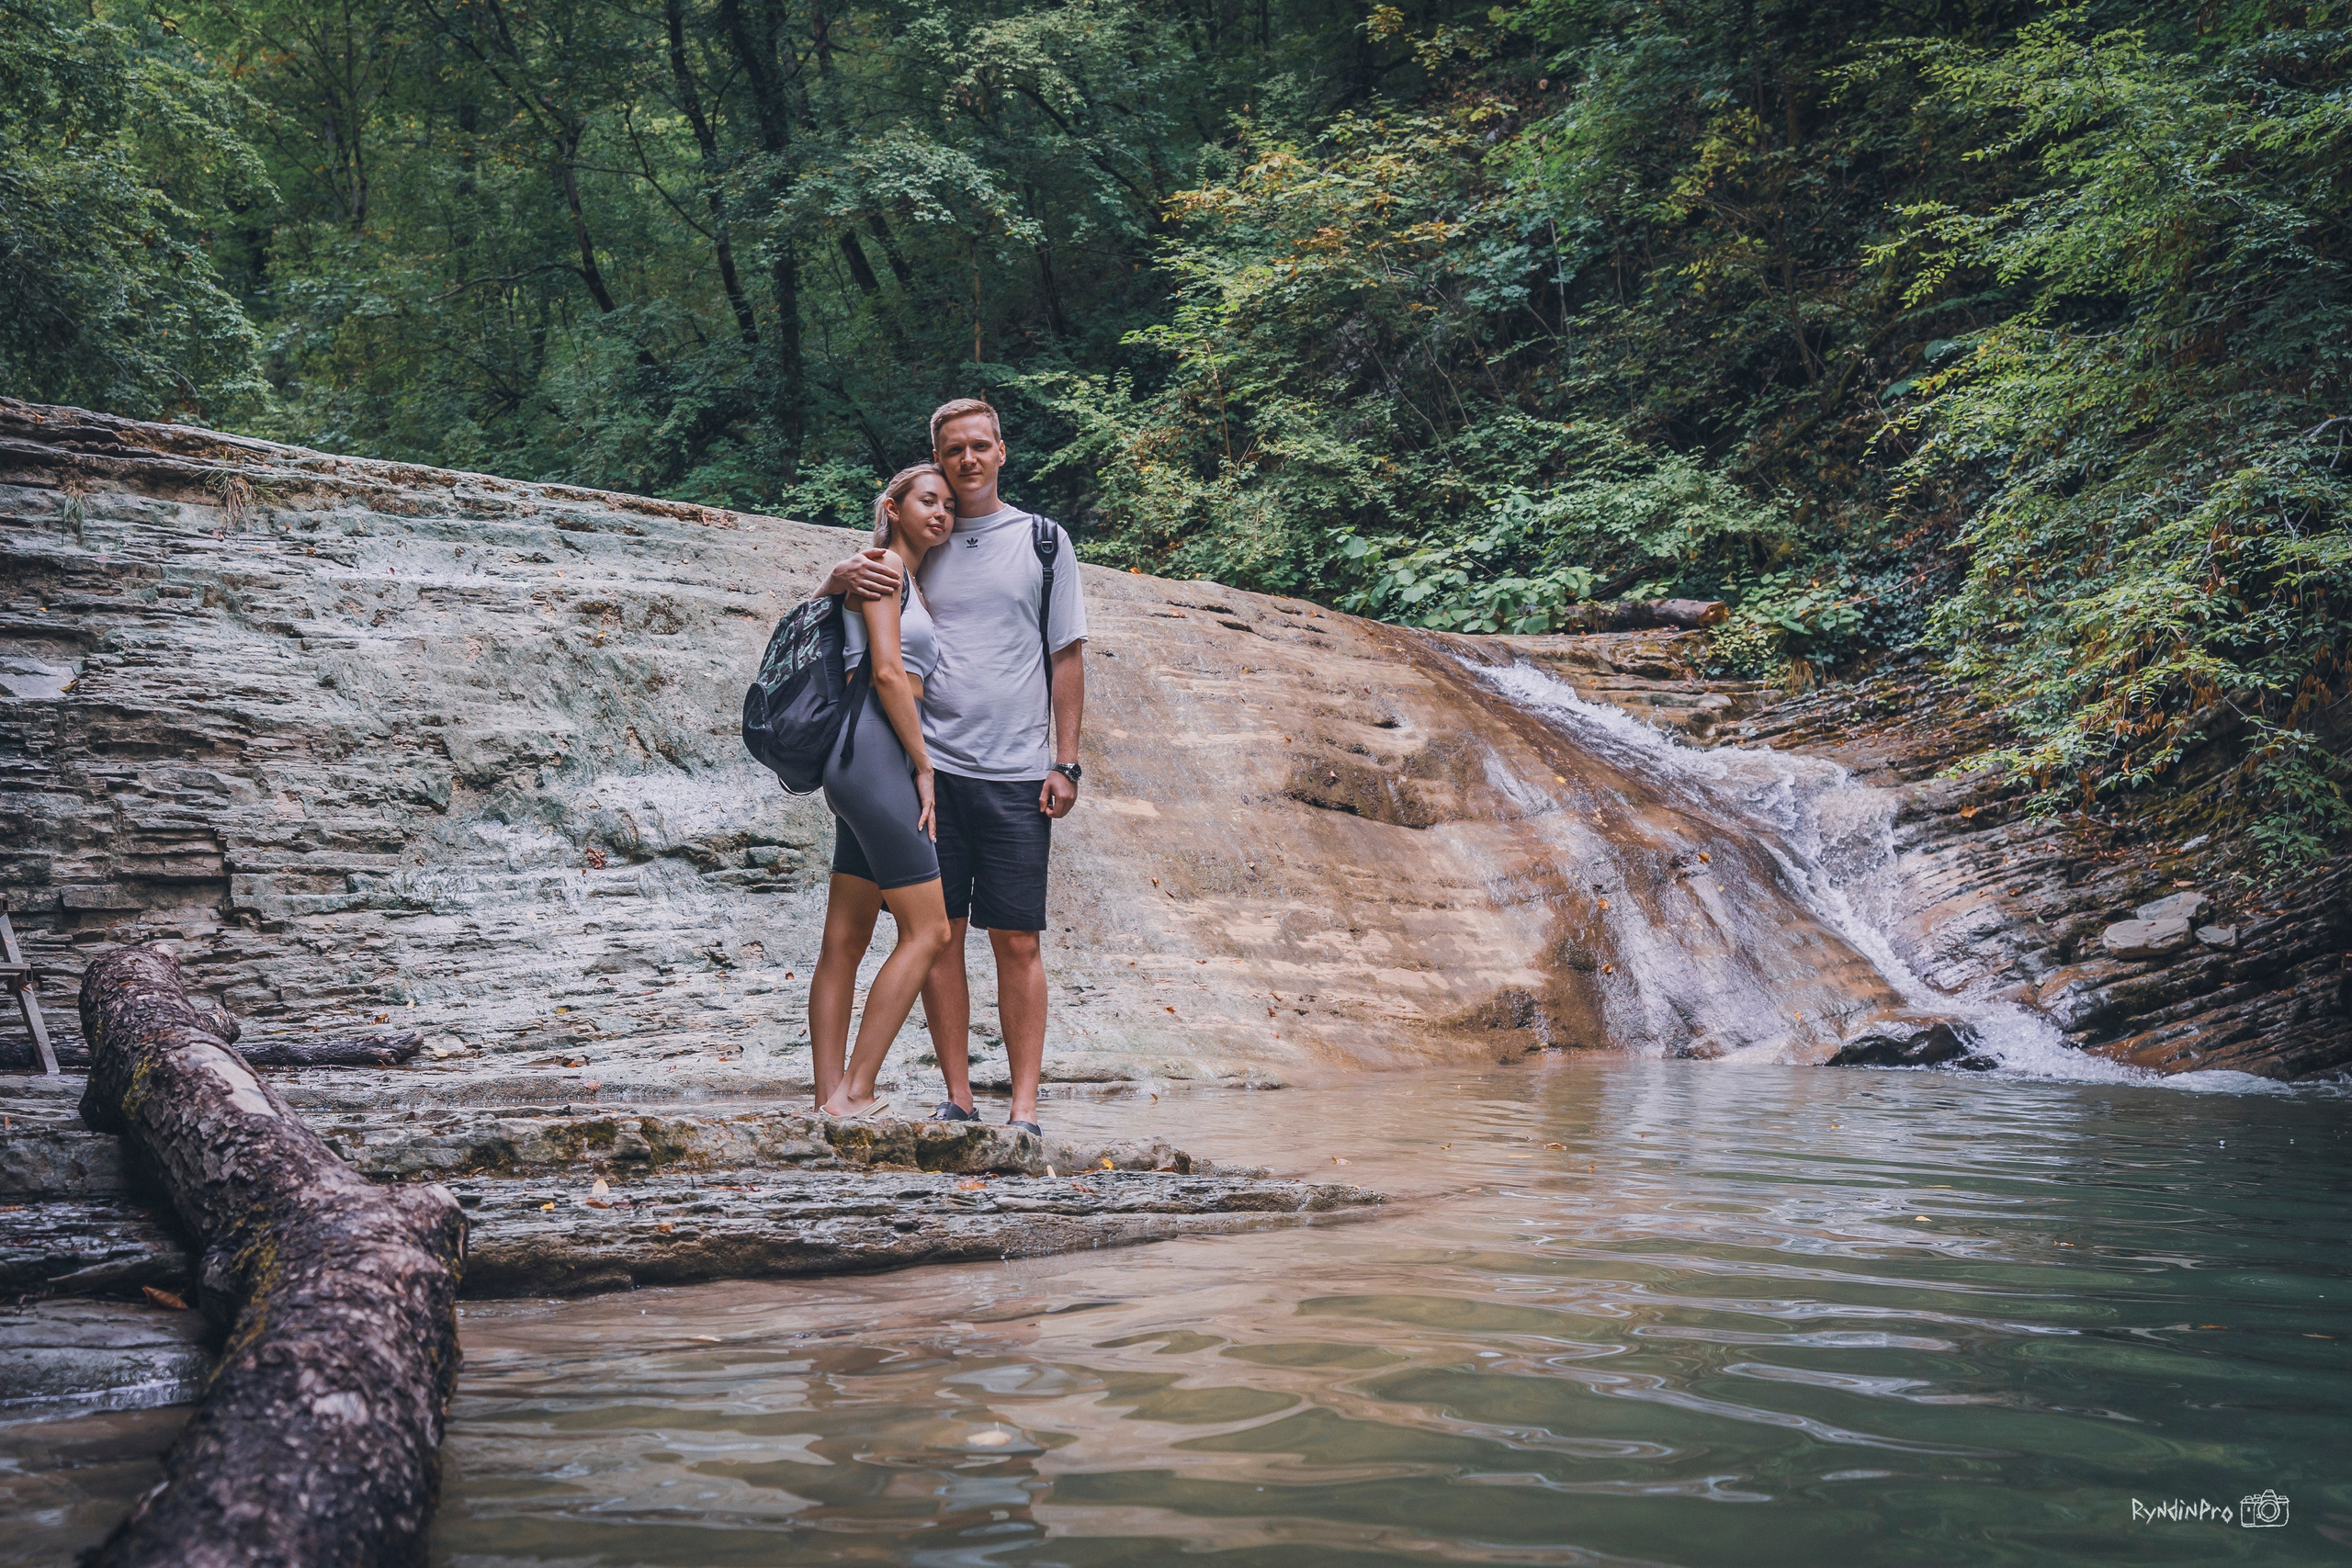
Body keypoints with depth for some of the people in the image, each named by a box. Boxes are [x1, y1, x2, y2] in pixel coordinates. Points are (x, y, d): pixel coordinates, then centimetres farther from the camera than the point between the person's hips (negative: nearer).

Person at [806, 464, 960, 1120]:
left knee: (846, 941, 5)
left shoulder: (912, 587, 25)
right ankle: (853, 1092, -12)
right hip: (873, 751, -10)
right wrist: (924, 767, -8)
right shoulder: (882, 565, -3)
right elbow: (886, 672, -11)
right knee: (928, 931, -10)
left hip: (876, 764, 10)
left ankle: (831, 1100, 6)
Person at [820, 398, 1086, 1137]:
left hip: (1017, 773, -1)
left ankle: (1024, 1107, 3)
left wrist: (1065, 763, 0)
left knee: (1017, 941, -2)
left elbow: (1068, 656, 7)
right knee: (938, 931, 2)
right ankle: (957, 1098, 11)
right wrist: (843, 574, -12)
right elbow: (835, 588, 13)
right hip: (931, 765, 2)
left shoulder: (1043, 540, 8)